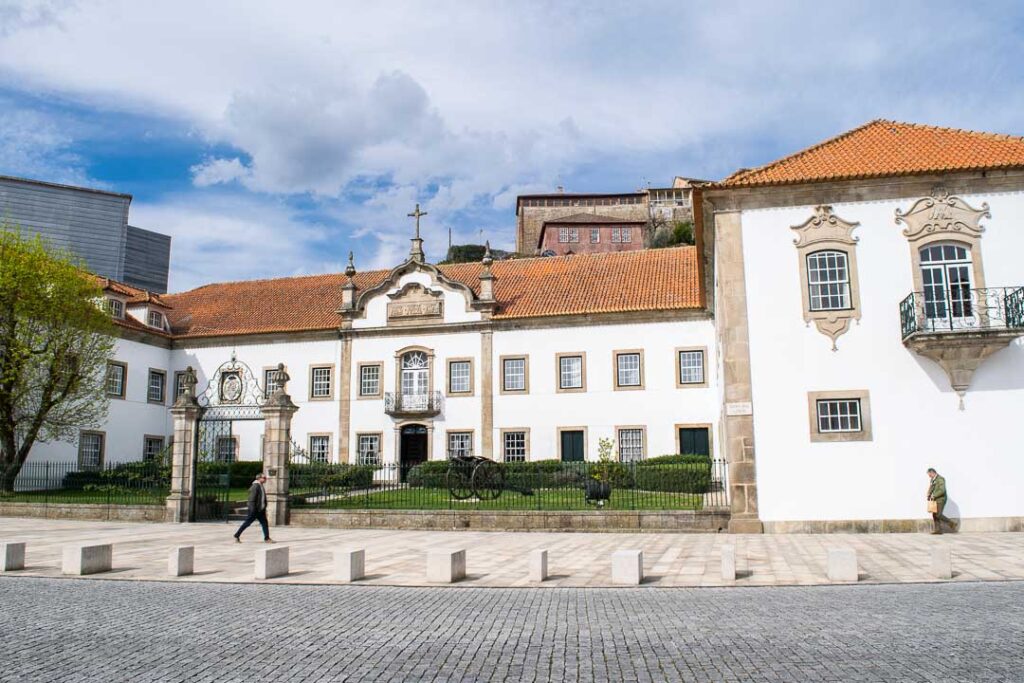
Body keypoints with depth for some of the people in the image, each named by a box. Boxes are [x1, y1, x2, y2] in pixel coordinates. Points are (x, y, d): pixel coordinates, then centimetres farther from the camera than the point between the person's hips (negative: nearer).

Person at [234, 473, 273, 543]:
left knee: (264, 523, 4)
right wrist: (252, 510, -23)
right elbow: (252, 499, -20)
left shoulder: (261, 487, 13)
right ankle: (237, 536, 12)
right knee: (247, 523, 0)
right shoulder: (255, 486, -15)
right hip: (254, 510, -9)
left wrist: (264, 509, 19)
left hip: (261, 510, 9)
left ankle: (267, 538, 5)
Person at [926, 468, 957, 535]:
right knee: (934, 515, 1)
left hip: (941, 499, -9)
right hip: (936, 500, 9)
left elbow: (942, 490, -25)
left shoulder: (940, 479, -16)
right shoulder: (933, 479, 14)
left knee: (938, 515, -12)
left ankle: (952, 523, 3)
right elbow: (930, 489, 16)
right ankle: (938, 530, -1)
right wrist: (928, 496, -2)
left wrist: (934, 496, -21)